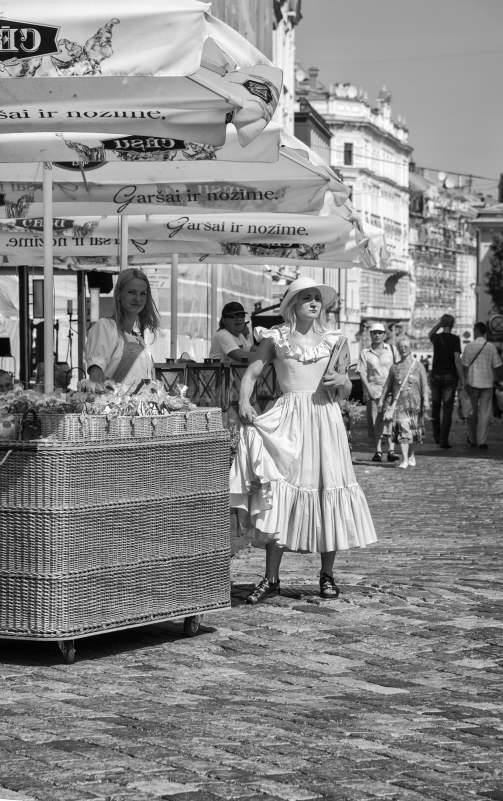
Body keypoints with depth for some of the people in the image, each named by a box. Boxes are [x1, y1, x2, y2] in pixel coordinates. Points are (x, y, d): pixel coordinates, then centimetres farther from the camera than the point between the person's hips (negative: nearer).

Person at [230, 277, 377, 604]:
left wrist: (342, 381, -8)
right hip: (289, 418, -2)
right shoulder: (276, 338, 6)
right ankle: (271, 579, -2)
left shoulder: (331, 339, 11)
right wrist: (244, 402, -14)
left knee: (327, 490, 1)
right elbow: (252, 373, 4)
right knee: (279, 491, -7)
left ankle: (327, 575, 13)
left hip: (325, 416, 2)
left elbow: (347, 392, 15)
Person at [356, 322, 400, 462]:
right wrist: (368, 388, -10)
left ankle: (391, 450, -15)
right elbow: (362, 372, 2)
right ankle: (377, 451, 0)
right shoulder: (365, 353, 8)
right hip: (372, 390, 0)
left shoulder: (391, 350, 10)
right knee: (374, 420, -3)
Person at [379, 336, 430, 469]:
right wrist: (381, 400, 14)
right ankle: (404, 460, -13)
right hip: (399, 402, 0)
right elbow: (387, 386, 15)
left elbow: (424, 385, -1)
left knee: (413, 431, 8)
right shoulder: (395, 367, 9)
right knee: (402, 429, -12)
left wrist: (426, 401, -11)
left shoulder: (418, 366, 4)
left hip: (414, 402, 0)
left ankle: (411, 455, 29)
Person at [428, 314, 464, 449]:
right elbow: (457, 359, -13)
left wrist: (439, 324, 13)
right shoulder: (455, 339, -9)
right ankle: (443, 440, -6)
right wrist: (462, 378, -8)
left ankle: (436, 436, 25)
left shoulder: (437, 338, -1)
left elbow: (430, 335, 25)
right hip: (450, 377, -3)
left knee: (436, 407, 18)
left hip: (436, 375, 3)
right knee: (447, 409, -2)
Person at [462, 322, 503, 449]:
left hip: (472, 383, 0)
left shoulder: (469, 347, -6)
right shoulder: (491, 347, -3)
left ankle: (472, 439, 21)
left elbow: (465, 367, -6)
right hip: (487, 383, 0)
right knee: (484, 413, 4)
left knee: (472, 411, 13)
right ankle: (482, 441, 1)